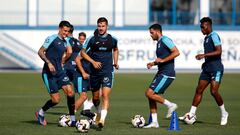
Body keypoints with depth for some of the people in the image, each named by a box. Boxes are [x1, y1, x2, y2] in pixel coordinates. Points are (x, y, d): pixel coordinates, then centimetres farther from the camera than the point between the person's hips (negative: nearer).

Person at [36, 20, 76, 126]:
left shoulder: (65, 42, 12)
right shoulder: (52, 38, -9)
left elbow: (69, 52, 31)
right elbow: (40, 52, -12)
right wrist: (48, 63, -24)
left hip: (60, 71, 6)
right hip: (49, 73, -6)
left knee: (70, 92, -11)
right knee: (56, 99, -9)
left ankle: (73, 120, -2)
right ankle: (40, 113, 18)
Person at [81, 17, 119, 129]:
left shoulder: (112, 39, 2)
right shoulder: (92, 39, -3)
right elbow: (83, 52, 4)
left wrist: (116, 62, 12)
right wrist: (93, 62, -9)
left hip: (107, 71, -1)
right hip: (95, 71, 1)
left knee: (105, 96, -17)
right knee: (95, 97, 13)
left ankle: (102, 120, -23)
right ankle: (99, 113, 42)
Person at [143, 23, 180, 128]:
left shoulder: (165, 40, -10)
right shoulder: (159, 43, 19)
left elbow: (176, 52, -20)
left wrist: (162, 60, -20)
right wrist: (153, 63, 14)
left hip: (167, 74, -10)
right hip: (161, 73, 10)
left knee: (149, 93, -15)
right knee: (151, 96, 7)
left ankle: (170, 105, -3)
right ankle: (154, 122, 10)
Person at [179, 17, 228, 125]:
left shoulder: (214, 36, -11)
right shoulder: (206, 38, 17)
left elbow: (218, 51, -20)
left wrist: (204, 55, -22)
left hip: (216, 68, -9)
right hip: (207, 68, 9)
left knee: (214, 91, -15)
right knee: (199, 90, 4)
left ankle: (224, 114, 2)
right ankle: (191, 114, 5)